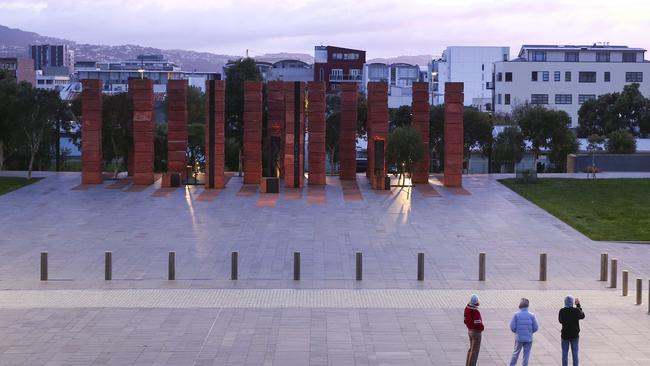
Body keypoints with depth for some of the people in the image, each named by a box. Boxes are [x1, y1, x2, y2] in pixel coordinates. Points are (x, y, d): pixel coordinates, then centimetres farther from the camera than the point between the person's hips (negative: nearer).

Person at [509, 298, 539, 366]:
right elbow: (535, 328, -5)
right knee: (526, 354, 10)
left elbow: (512, 327, -10)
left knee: (516, 353, 16)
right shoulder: (531, 315, -8)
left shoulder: (516, 315, -11)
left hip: (519, 338, 0)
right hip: (528, 338, 0)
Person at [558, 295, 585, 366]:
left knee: (565, 353, 7)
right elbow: (582, 316, 8)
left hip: (565, 334, 0)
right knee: (575, 353, 9)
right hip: (574, 335, 0)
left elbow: (560, 320, 1)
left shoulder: (562, 311, -13)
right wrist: (578, 305, 15)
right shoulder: (576, 310, -12)